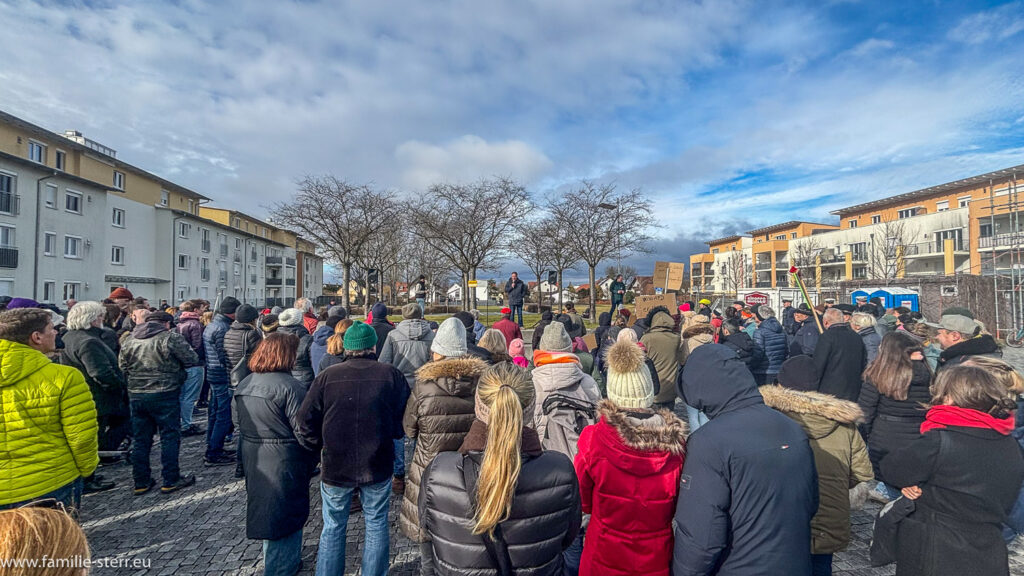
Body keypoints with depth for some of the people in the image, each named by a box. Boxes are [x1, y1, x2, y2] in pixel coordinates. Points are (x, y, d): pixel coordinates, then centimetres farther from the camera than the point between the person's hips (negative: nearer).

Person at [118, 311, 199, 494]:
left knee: (140, 439, 15)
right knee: (170, 437, 4)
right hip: (165, 394, -6)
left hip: (135, 395, 6)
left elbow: (122, 367, 14)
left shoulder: (128, 340, 8)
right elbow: (192, 360, -9)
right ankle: (171, 480, 10)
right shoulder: (171, 337, -11)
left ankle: (141, 482, 22)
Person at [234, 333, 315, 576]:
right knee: (286, 514, 7)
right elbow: (303, 431, -21)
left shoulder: (244, 384, 4)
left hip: (253, 461, 8)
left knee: (266, 510, 24)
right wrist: (312, 459, -5)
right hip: (284, 463, -8)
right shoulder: (289, 386, -22)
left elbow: (239, 422, 14)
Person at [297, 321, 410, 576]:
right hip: (378, 467, 0)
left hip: (335, 467, 1)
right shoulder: (391, 374, -10)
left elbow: (306, 422, -4)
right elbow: (406, 419, -5)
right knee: (376, 525, 18)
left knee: (333, 528, 19)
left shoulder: (326, 377, -9)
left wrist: (320, 448, 12)